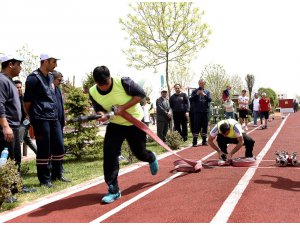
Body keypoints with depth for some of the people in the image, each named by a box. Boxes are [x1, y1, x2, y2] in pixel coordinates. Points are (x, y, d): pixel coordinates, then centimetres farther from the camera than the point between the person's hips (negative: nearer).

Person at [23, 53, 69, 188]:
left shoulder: (50, 77, 14)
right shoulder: (33, 78, -10)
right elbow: (27, 101, -7)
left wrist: (55, 114, 18)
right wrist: (33, 118, 3)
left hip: (54, 118, 8)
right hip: (41, 119, -8)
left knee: (59, 147, 11)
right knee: (44, 150, -2)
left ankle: (57, 175, 25)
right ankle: (44, 179, 10)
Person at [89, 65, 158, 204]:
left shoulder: (123, 83, -27)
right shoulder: (93, 92, -14)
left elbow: (141, 94, -17)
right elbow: (98, 108, 0)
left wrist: (123, 107, -27)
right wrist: (101, 114, -26)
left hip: (135, 122, -3)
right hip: (115, 124, 3)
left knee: (140, 153, 8)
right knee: (109, 154, -14)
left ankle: (151, 158, 49)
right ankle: (113, 190, -4)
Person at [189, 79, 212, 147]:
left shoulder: (207, 92, 9)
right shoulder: (194, 91, 6)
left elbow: (209, 100, -4)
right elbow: (191, 100, -3)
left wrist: (204, 95, -17)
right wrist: (196, 94, -14)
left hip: (206, 111, 2)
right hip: (197, 111, -2)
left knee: (205, 126, 7)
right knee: (196, 126, -5)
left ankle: (204, 140, 15)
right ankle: (194, 141, -4)